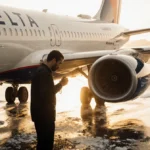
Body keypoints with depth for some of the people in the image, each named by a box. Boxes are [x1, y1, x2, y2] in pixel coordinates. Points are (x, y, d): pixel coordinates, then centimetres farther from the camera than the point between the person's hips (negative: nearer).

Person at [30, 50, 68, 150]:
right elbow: (46, 94, -26)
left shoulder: (43, 71, 15)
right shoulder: (44, 72, -19)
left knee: (44, 142, 18)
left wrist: (60, 84, 8)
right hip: (43, 115, -11)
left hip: (43, 113, 11)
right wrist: (61, 84, -17)